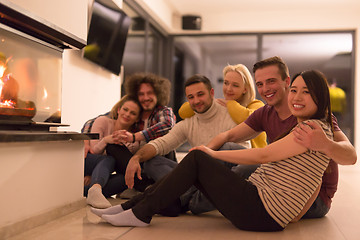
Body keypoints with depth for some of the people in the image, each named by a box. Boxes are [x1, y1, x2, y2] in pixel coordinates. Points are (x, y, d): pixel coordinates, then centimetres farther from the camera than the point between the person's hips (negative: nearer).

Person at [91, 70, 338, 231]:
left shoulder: (316, 127, -10)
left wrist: (215, 153, -5)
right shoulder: (299, 128, 20)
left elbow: (263, 155, -14)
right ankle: (131, 206, 3)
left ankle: (141, 214, -7)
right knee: (196, 161, 3)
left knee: (197, 159, -13)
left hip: (263, 214, -9)